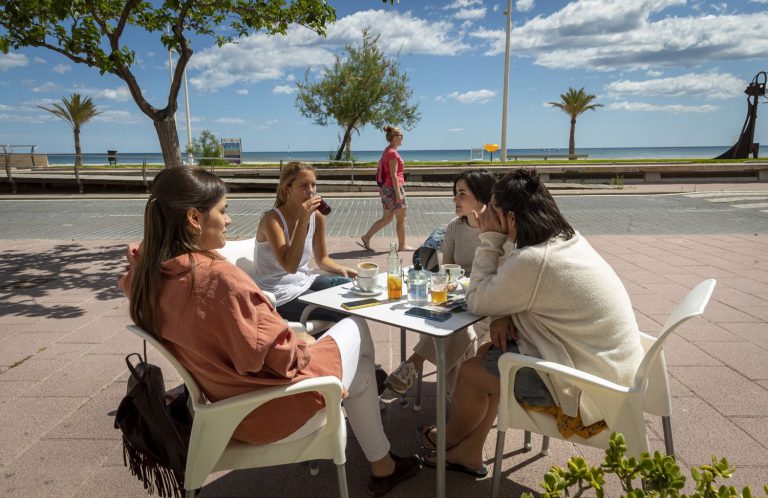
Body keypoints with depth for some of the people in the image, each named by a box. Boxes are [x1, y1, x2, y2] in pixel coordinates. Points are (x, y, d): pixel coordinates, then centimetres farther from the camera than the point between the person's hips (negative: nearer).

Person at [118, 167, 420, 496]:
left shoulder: (147, 275, -8)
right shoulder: (219, 277, -33)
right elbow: (282, 356, -25)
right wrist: (306, 346, -6)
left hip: (226, 407, 9)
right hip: (271, 411, -8)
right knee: (355, 328, 12)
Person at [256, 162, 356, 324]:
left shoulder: (317, 216, -2)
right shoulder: (272, 219, -21)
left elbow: (322, 258, 11)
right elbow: (290, 266, -31)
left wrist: (342, 270, -9)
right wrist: (303, 221, -33)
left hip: (305, 281, 7)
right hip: (280, 295, -7)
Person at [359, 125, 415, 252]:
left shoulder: (387, 151, 13)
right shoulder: (392, 153, -16)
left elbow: (379, 166, 19)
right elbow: (393, 175, -20)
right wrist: (398, 193, -20)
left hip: (385, 188, 9)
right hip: (393, 188, -9)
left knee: (386, 218, 14)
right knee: (401, 218, 3)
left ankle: (366, 238, 12)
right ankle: (402, 245, 13)